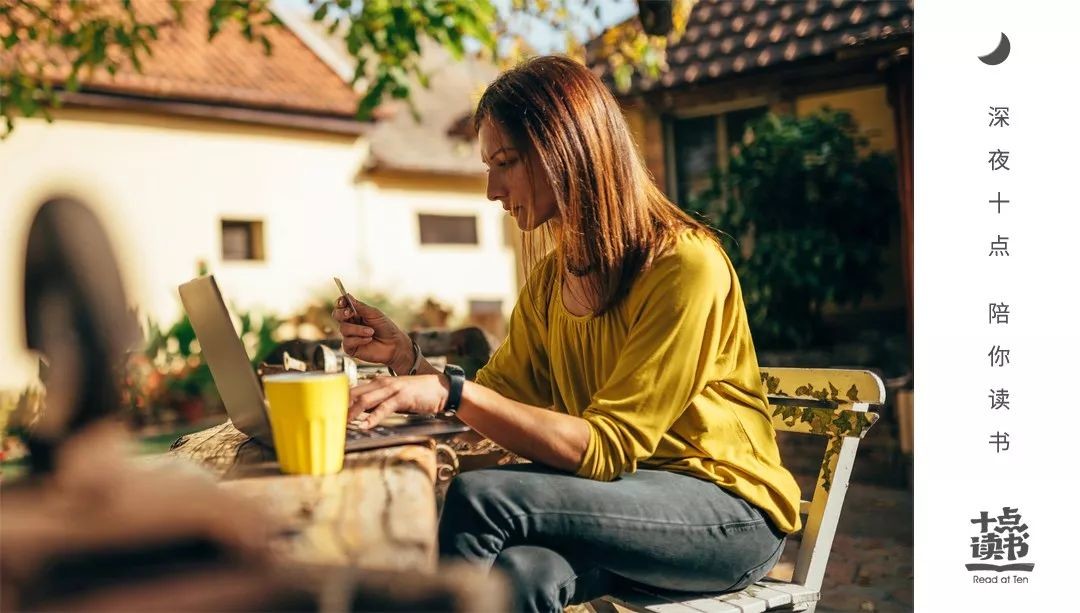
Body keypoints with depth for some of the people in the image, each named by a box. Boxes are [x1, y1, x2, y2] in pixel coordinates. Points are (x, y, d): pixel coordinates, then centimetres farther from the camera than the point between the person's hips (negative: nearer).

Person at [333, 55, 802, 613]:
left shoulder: (686, 266, -17)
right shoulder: (548, 279, 7)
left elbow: (605, 448, -21)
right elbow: (499, 404, 9)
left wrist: (451, 393, -28)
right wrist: (405, 357, -6)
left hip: (729, 510, -5)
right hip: (631, 496, 5)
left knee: (480, 496, -26)